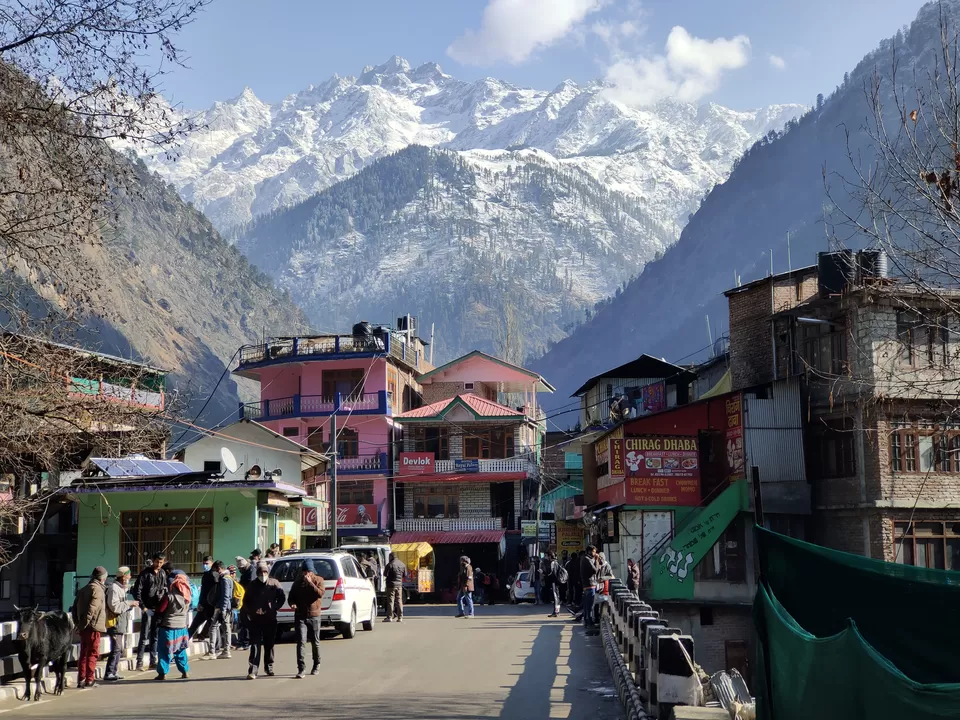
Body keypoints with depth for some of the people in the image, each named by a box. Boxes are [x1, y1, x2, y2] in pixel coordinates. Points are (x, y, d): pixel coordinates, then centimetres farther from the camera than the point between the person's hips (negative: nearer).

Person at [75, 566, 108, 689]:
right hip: (94, 625, -8)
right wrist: (85, 623, -18)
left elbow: (76, 607, 15)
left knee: (83, 652, 12)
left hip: (84, 627, 8)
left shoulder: (84, 589, 16)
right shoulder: (97, 589, -11)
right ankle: (89, 680, -1)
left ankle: (81, 679, 12)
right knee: (93, 653, -2)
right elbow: (92, 608, -20)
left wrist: (79, 623, 14)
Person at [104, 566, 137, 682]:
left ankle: (112, 672, 21)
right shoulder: (113, 588, -15)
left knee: (119, 649, 14)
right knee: (116, 649, -13)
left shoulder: (121, 588, 19)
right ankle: (108, 674, -12)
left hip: (121, 624, 11)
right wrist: (129, 603, -18)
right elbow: (114, 607, -23)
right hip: (115, 623, -11)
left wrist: (130, 604, 12)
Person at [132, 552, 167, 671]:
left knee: (155, 637, 9)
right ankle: (139, 663, 0)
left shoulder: (163, 573, 9)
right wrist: (143, 607, -11)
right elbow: (137, 591, -8)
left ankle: (153, 662, 15)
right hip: (148, 609, -5)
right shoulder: (145, 573, -7)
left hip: (159, 609, 5)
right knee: (144, 637, -4)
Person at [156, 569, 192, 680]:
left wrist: (159, 618, 11)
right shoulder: (188, 596, -1)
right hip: (182, 628, 5)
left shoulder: (169, 596, -16)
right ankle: (185, 671, 19)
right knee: (181, 651, 17)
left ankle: (162, 673, 3)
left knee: (164, 651, 3)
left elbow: (160, 611, -7)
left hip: (168, 627, -5)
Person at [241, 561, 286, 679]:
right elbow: (245, 602, 9)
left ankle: (269, 667, 26)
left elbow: (282, 597, 2)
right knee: (255, 645, -9)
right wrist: (254, 611, -7)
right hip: (255, 619, -1)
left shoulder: (273, 583, 2)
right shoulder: (252, 585, 4)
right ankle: (253, 670, -14)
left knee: (269, 644, 11)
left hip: (270, 619, 1)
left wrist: (273, 609, -9)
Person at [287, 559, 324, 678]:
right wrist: (292, 604, -10)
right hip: (300, 616, 1)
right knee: (301, 642, -10)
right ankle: (301, 669, -11)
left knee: (315, 642, 10)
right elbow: (291, 597, 12)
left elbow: (320, 593, -15)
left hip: (314, 616, -1)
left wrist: (310, 583, -19)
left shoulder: (318, 580, 2)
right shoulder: (297, 582, 8)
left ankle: (316, 665, 28)